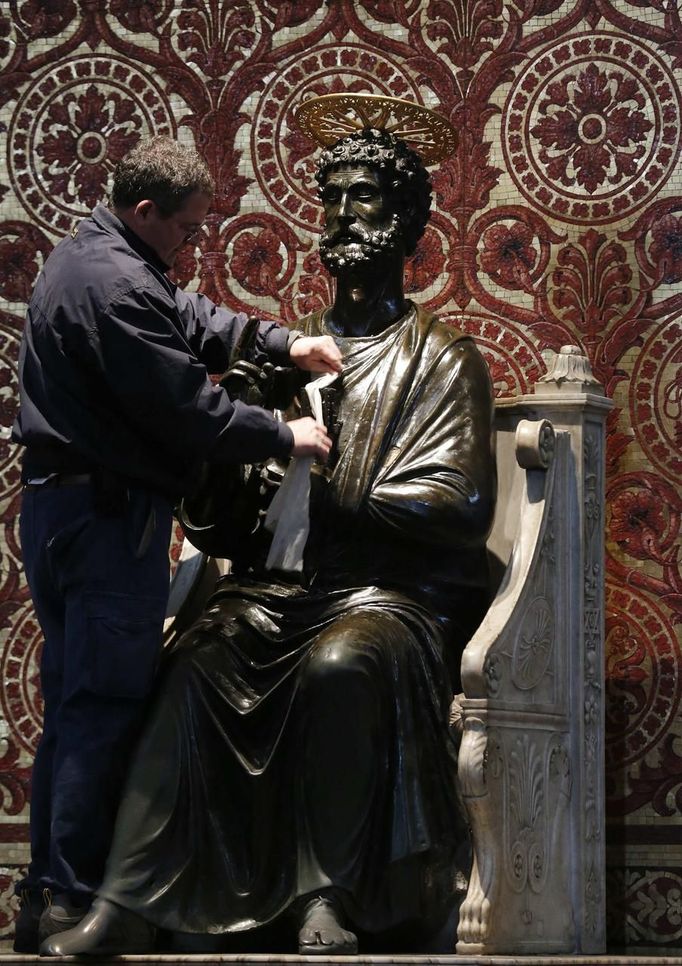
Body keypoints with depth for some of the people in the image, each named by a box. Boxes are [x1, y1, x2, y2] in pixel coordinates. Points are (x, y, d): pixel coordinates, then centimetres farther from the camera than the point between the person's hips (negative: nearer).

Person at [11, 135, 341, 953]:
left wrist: (283, 345, 15)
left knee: (72, 705, 13)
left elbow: (188, 317, 26)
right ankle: (77, 899, -8)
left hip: (58, 506, 11)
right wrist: (284, 438, -7)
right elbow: (188, 412, -20)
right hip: (109, 514, -11)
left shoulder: (88, 256, 14)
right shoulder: (117, 286, -20)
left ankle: (45, 895, 15)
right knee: (107, 703, -7)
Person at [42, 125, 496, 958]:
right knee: (194, 666, -26)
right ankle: (126, 905, -33)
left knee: (341, 663, -37)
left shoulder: (440, 358, 7)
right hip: (283, 582, 4)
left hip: (392, 587, -4)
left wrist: (336, 499, -11)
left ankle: (328, 897, -27)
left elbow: (461, 504, -6)